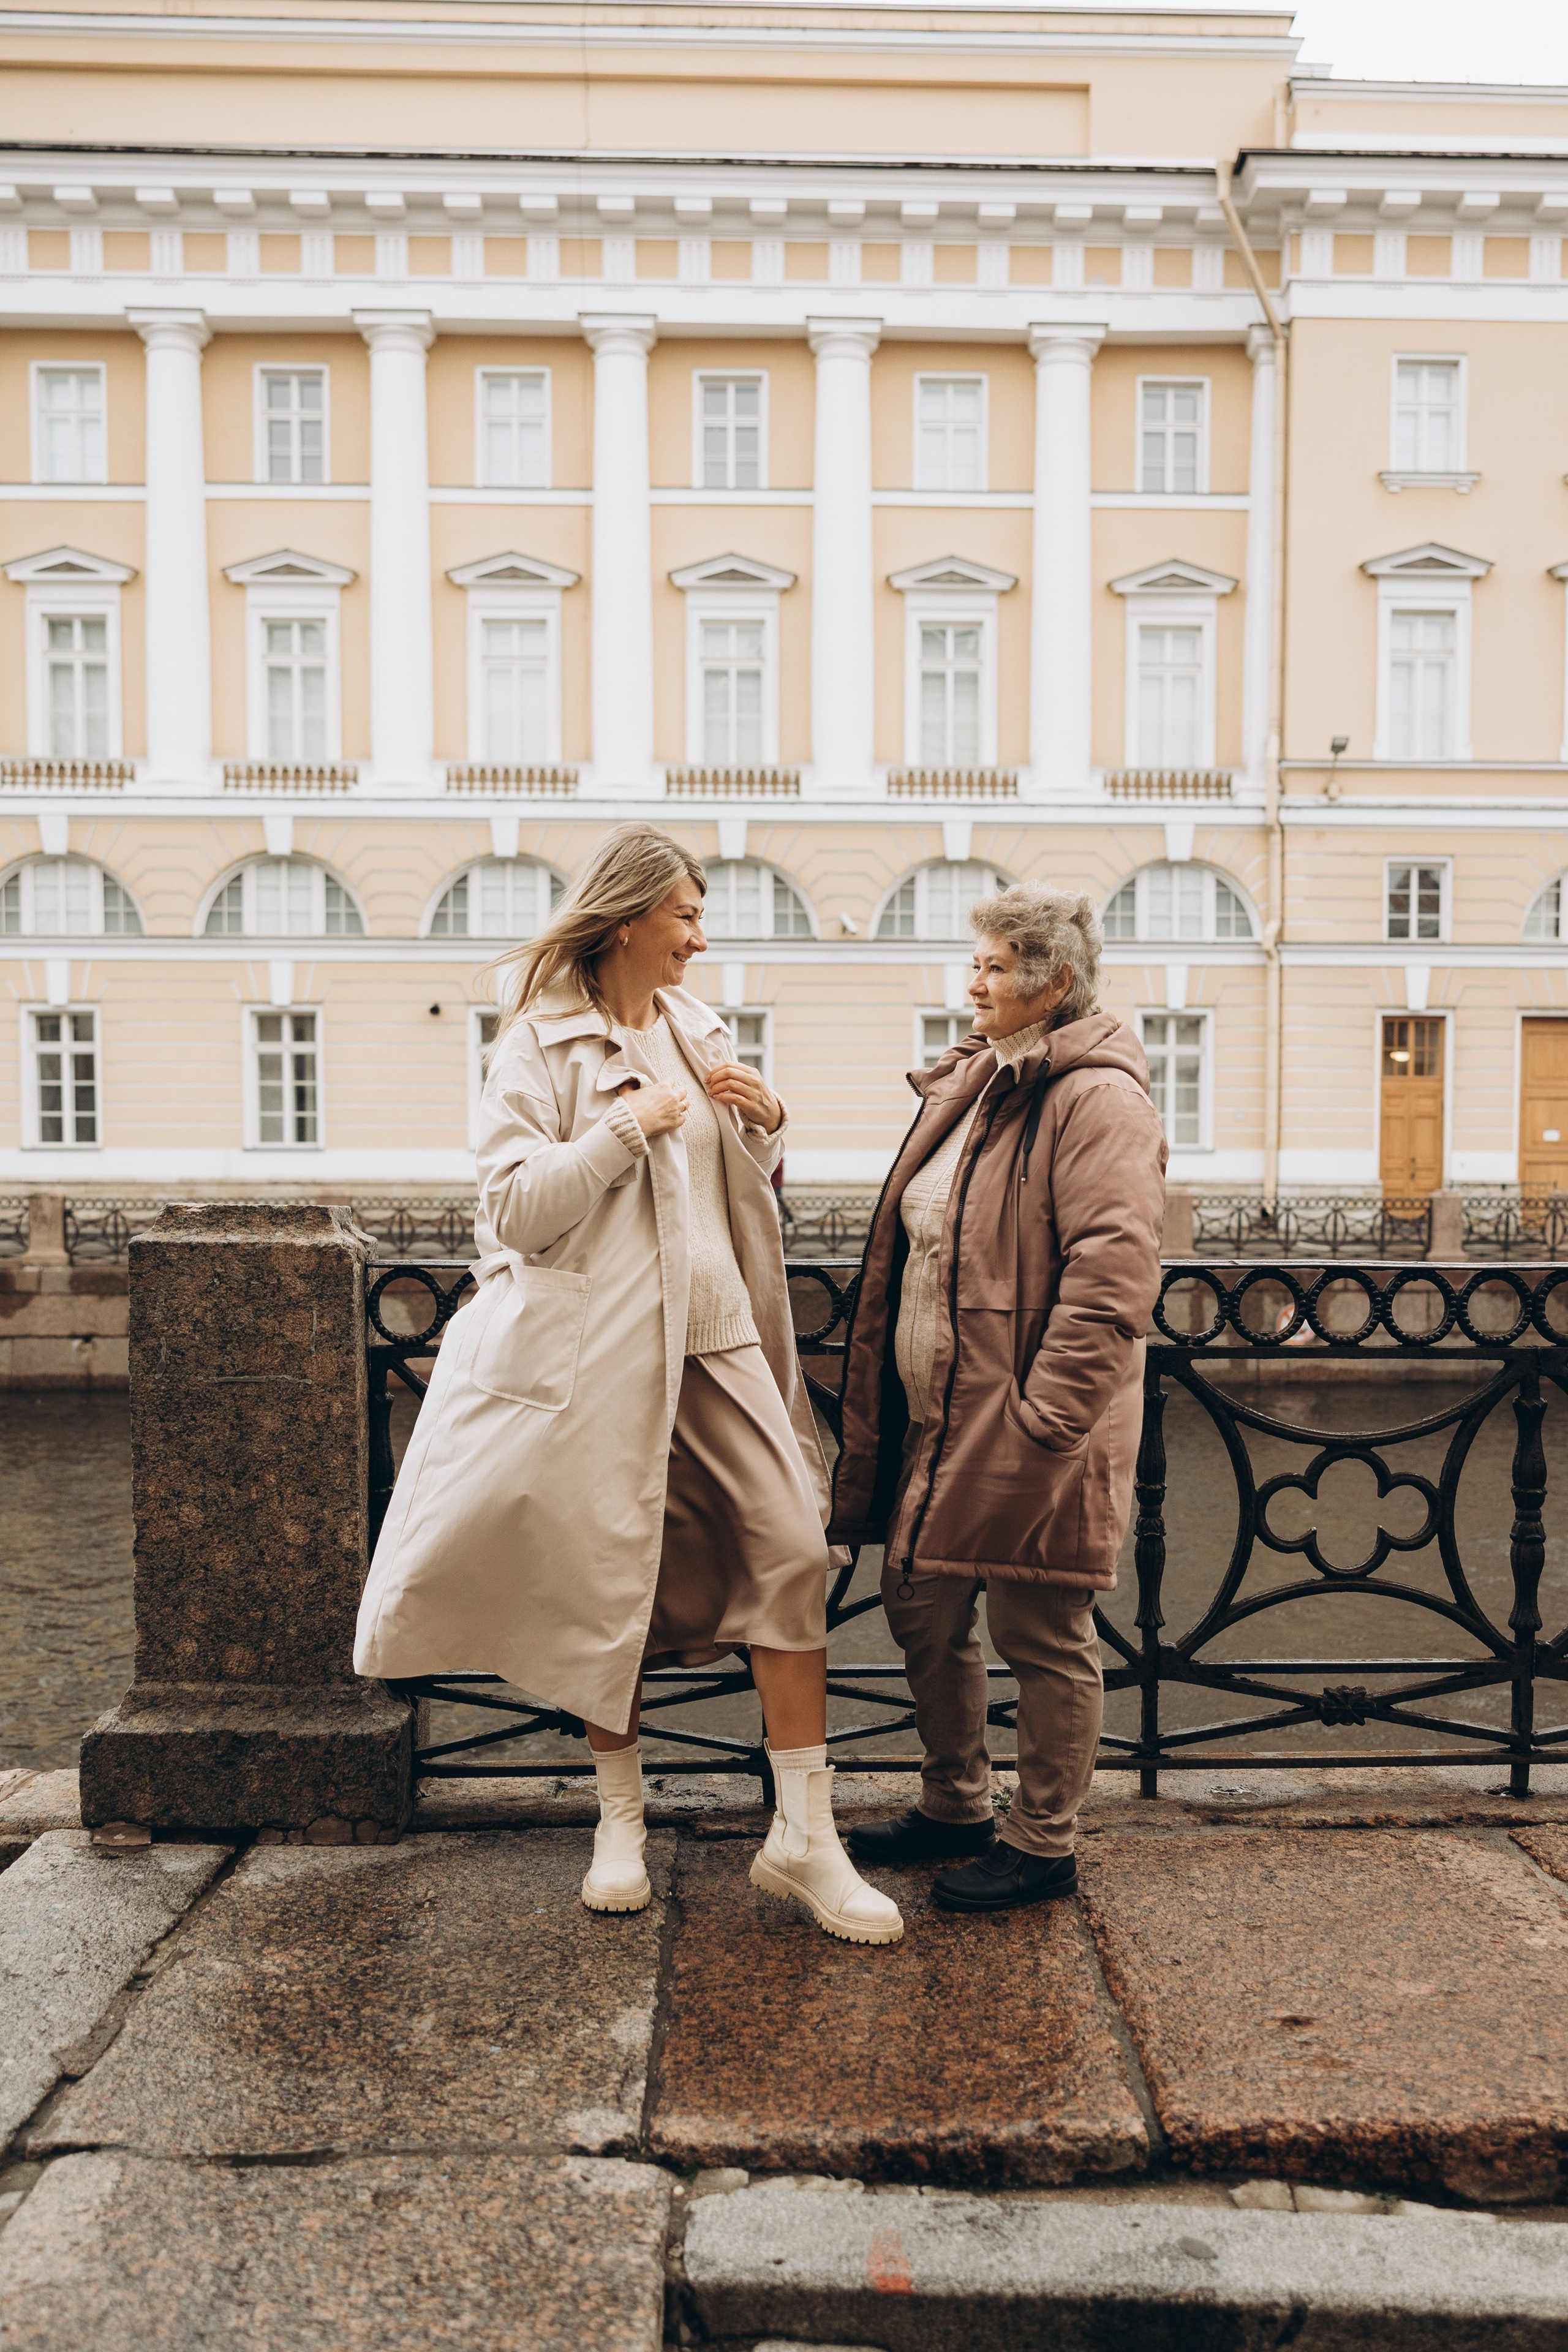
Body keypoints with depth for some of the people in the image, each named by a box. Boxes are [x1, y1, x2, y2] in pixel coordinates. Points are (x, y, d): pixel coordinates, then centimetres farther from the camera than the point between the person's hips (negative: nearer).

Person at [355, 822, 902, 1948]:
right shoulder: (540, 1044, -5)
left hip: (714, 1335, 5)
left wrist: (767, 1120, 2)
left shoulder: (696, 1029, 14)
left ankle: (805, 1835, 4)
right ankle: (622, 1817, 27)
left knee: (793, 1546, -6)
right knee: (612, 1579, 5)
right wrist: (626, 1128, -15)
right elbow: (515, 1208, -12)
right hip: (599, 1344, -4)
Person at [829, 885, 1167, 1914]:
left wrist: (1042, 1416, -23)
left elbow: (1112, 1274, -22)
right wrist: (889, 1410, 17)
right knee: (922, 1607, 17)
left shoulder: (1099, 1098, -14)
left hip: (1027, 1424, -9)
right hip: (939, 1416, 9)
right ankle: (956, 1806, 36)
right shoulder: (972, 1084, 15)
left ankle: (1044, 1843, 23)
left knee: (1041, 1634, 5)